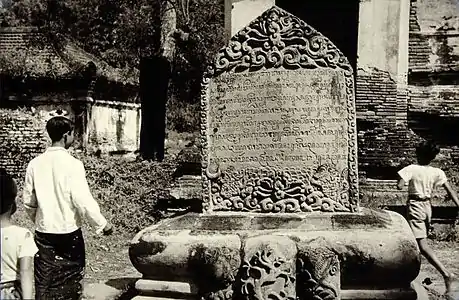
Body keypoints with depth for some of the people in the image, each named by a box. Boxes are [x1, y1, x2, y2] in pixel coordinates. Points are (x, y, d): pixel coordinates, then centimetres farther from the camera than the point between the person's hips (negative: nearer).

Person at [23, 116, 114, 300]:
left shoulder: (35, 164, -1)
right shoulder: (72, 164, -16)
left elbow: (28, 202, 6)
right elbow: (83, 201, -18)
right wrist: (102, 224, -6)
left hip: (43, 233, 4)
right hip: (69, 233, -4)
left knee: (44, 283, 14)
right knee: (70, 284, 13)